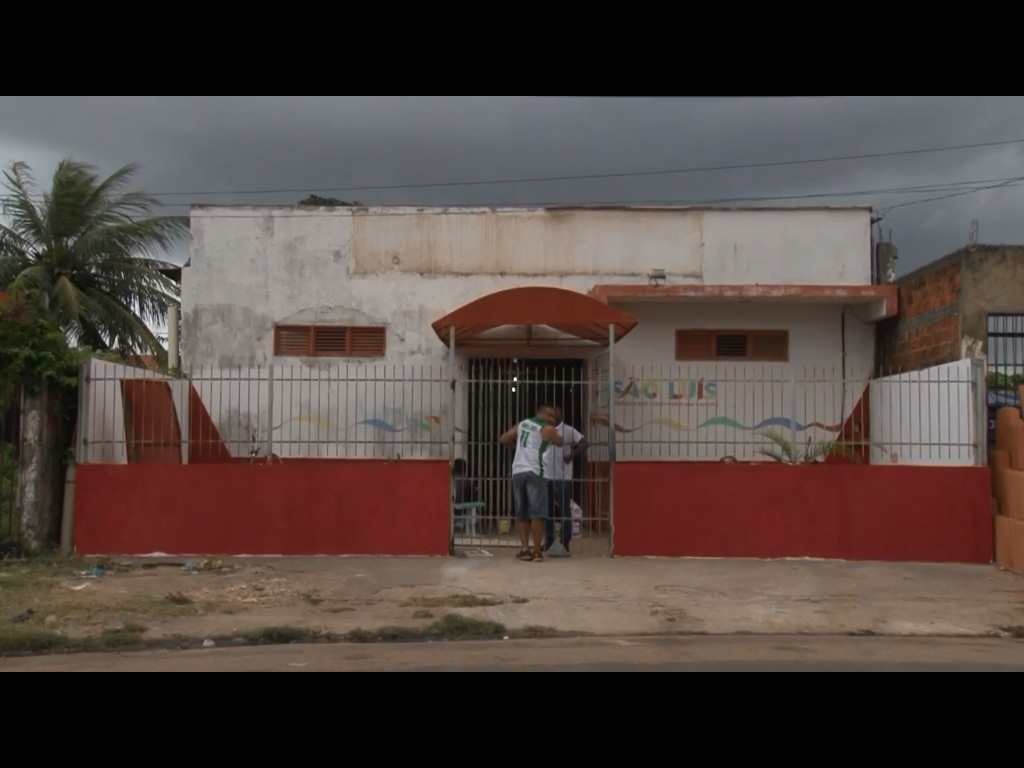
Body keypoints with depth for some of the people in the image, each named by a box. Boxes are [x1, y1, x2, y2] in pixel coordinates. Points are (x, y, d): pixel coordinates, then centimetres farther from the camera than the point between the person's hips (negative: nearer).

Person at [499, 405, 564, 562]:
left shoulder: (522, 424, 18)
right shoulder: (547, 429, 2)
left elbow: (502, 439, 21)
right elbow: (562, 442, 19)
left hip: (517, 471, 6)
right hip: (535, 472, -6)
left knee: (521, 513, 10)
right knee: (537, 513, -4)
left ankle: (524, 549, 5)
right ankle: (537, 551, -5)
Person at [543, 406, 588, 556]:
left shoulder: (568, 430, -6)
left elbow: (584, 443, -15)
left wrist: (572, 455, -20)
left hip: (563, 478, -7)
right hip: (546, 477, 7)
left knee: (564, 512, -3)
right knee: (547, 511, 12)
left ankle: (564, 545, 0)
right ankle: (548, 542, 22)